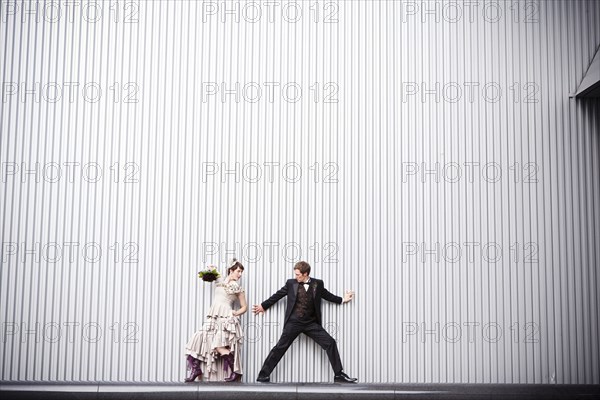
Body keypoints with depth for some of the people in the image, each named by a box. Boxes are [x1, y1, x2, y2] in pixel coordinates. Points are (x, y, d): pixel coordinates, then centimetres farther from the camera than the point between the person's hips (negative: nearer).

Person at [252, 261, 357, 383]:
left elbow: (328, 296, 19)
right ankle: (263, 375, 5)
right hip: (294, 323, -1)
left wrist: (342, 300, 14)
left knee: (330, 343, -6)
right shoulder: (291, 283, 1)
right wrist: (263, 306, 19)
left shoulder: (318, 284, 3)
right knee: (280, 348, -4)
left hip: (311, 323, 2)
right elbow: (277, 295, 12)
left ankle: (339, 375, 2)